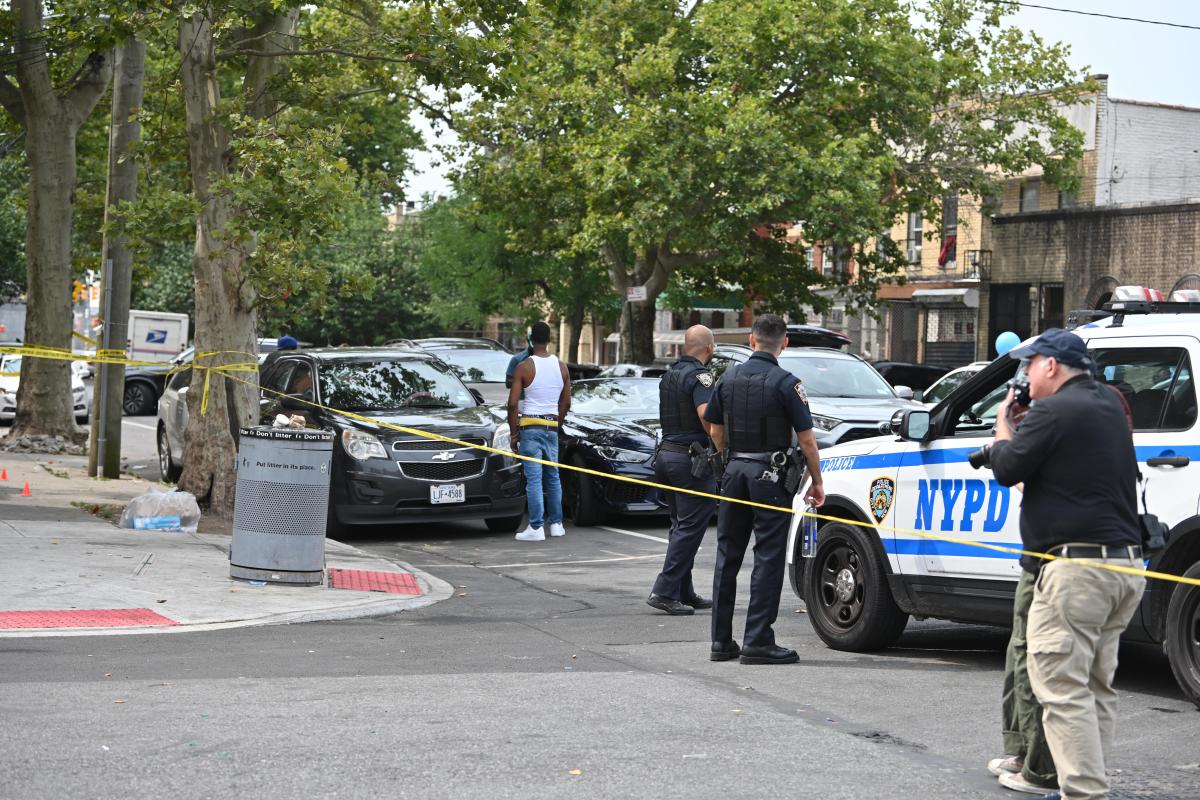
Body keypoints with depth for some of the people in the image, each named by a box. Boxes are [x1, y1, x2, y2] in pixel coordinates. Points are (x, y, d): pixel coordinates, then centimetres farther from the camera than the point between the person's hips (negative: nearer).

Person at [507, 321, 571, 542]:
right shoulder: (562, 366, 5)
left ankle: (536, 528, -9)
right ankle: (556, 524, 18)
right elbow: (566, 403, 10)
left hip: (530, 426, -4)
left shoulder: (524, 367, -9)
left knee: (533, 478, -6)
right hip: (552, 427, 4)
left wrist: (514, 433, -1)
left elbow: (512, 403, -10)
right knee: (553, 476, 15)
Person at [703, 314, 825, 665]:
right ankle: (758, 642, -3)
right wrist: (817, 482, 0)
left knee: (727, 556, 10)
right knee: (768, 559, -1)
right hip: (770, 477, -5)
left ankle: (721, 640, 12)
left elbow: (716, 432, 11)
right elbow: (806, 440, -10)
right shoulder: (786, 383, -10)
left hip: (735, 472, 5)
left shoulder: (729, 379, 5)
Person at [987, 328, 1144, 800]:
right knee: (1096, 689, 15)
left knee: (1063, 689, -10)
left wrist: (1003, 424, 10)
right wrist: (1026, 424, 18)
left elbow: (1007, 470, -6)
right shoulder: (1108, 404, 16)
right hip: (1126, 564, 10)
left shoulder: (1054, 410, -12)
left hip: (1076, 567, -10)